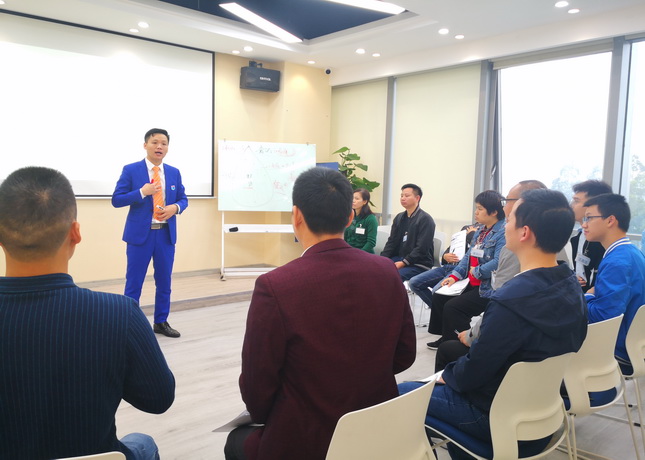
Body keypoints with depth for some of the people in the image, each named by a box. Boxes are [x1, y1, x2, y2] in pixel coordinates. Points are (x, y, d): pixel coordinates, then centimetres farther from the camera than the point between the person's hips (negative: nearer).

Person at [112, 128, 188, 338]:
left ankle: (161, 322, 25)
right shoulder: (131, 170, -3)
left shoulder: (174, 173, 8)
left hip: (166, 234, 4)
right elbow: (116, 200, -6)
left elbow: (183, 199, 13)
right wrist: (142, 192, -19)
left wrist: (175, 207, -10)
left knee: (164, 280, 11)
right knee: (134, 282, 3)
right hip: (140, 234, -4)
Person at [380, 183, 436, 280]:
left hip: (419, 264, -7)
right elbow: (391, 242, 11)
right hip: (399, 258, 7)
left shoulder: (425, 219, -8)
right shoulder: (399, 218, 15)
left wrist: (403, 263, -20)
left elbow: (422, 248, -15)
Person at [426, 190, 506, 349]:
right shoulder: (480, 231, 13)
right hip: (471, 283, 10)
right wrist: (454, 276, 3)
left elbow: (498, 262, -30)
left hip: (488, 288, -10)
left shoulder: (503, 232, -18)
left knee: (452, 306, -19)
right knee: (438, 296, 9)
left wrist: (476, 272, -16)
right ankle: (447, 337, 21)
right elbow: (468, 256, 14)